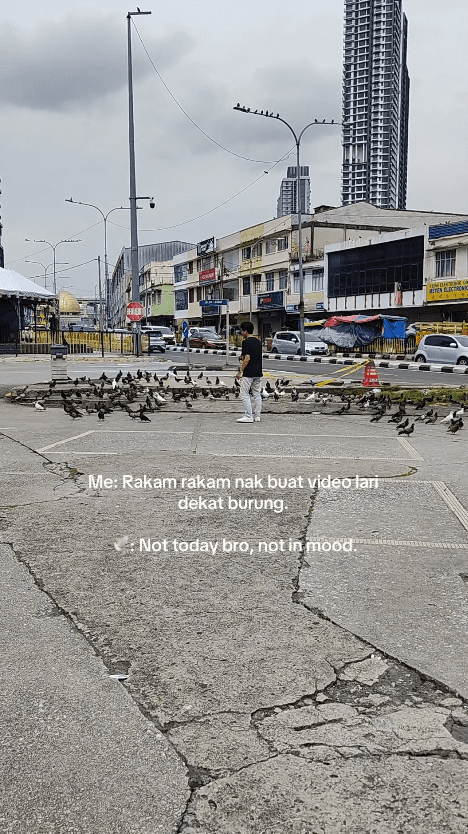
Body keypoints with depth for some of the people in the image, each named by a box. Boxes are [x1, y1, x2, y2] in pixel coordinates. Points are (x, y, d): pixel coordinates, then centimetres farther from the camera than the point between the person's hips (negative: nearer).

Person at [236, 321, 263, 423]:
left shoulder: (246, 342, -12)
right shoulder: (258, 342, 13)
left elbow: (247, 358, -19)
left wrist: (241, 371, -12)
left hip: (249, 373, -8)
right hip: (258, 372, 8)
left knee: (244, 394, -2)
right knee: (257, 394, 10)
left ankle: (248, 416, -4)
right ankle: (256, 416, 12)